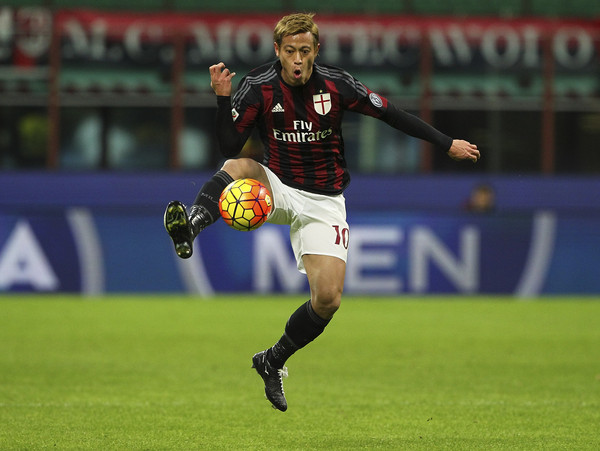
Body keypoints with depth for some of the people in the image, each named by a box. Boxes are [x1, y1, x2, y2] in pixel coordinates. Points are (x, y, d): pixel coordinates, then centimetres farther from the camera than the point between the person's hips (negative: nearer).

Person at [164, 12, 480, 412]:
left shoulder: (336, 85, -10)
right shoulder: (258, 87, -10)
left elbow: (391, 114, 0)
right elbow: (230, 147, -13)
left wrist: (447, 144, 1)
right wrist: (223, 99, -27)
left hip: (323, 203, 0)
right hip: (276, 190, 0)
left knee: (328, 299, -11)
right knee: (239, 167, -35)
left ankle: (274, 361, 13)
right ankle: (191, 226, -58)